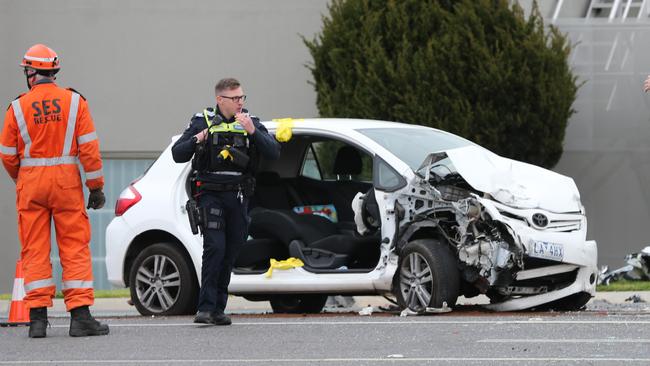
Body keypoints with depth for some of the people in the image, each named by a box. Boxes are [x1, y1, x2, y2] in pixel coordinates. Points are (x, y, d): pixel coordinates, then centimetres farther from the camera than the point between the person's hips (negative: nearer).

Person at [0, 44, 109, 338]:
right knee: (75, 248, 2)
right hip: (66, 181, 0)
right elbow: (89, 148, -4)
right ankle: (80, 316, -4)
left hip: (30, 183, 0)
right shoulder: (75, 101, -2)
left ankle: (37, 317, 2)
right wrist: (96, 187, 2)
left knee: (34, 250, 5)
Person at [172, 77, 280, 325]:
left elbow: (274, 153, -4)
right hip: (210, 195, -3)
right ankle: (206, 307, -18)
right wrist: (197, 140, -17)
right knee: (215, 247, -17)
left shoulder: (251, 123, 9)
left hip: (238, 197, 3)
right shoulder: (204, 122, 4)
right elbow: (177, 154, 2)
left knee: (230, 253, 4)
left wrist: (253, 131, -19)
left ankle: (218, 309, 12)